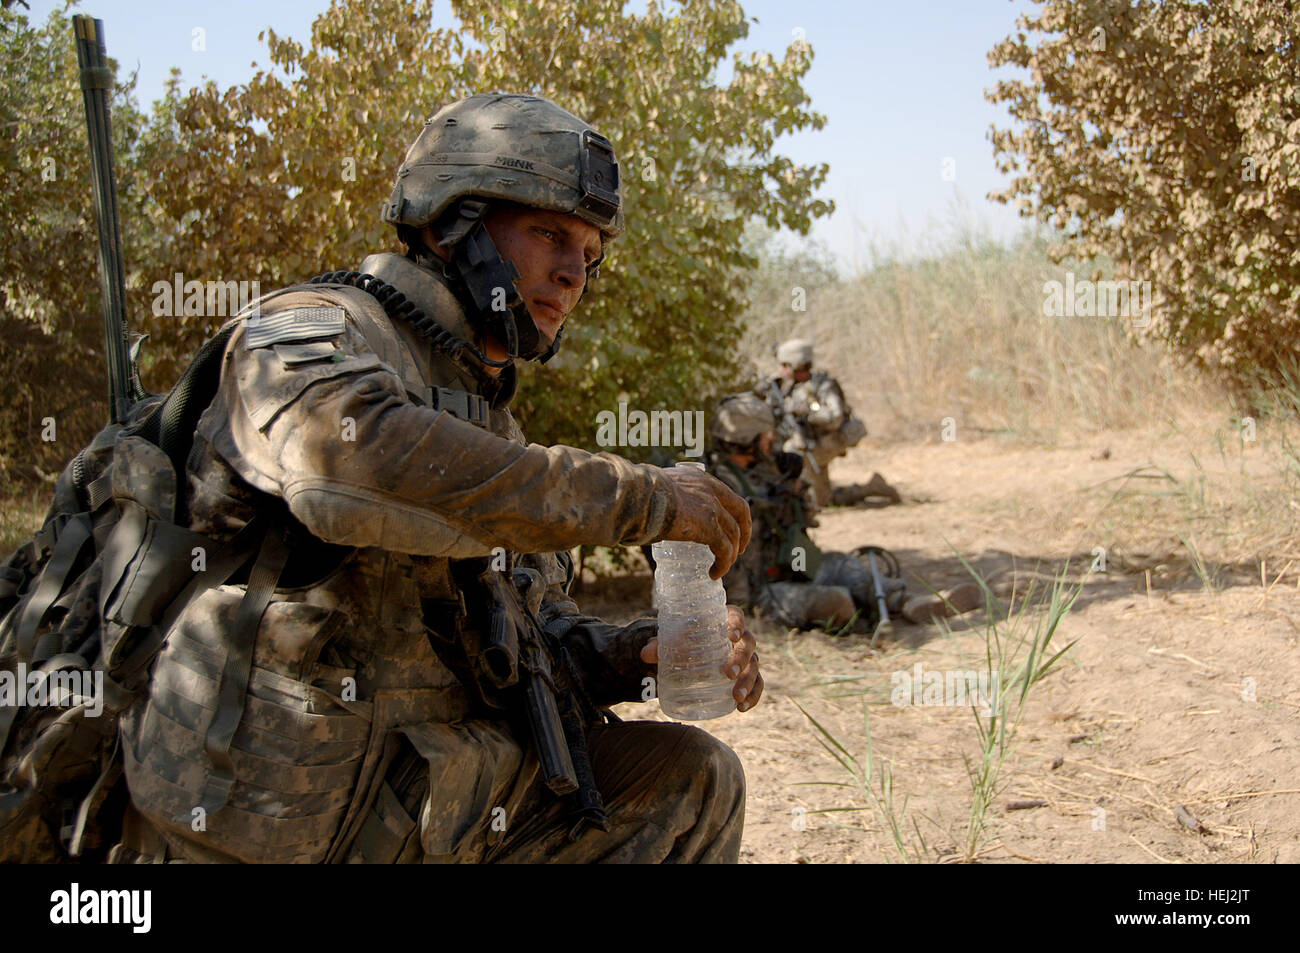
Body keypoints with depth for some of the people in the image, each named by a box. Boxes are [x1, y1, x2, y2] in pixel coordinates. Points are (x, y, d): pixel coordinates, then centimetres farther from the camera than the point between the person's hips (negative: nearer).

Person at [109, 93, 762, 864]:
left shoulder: (493, 427, 17)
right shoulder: (314, 330, -8)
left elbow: (532, 636, 19)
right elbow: (350, 457, -32)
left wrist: (646, 653, -3)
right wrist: (644, 498, -28)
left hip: (422, 796, 7)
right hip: (266, 824, -7)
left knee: (692, 782, 2)